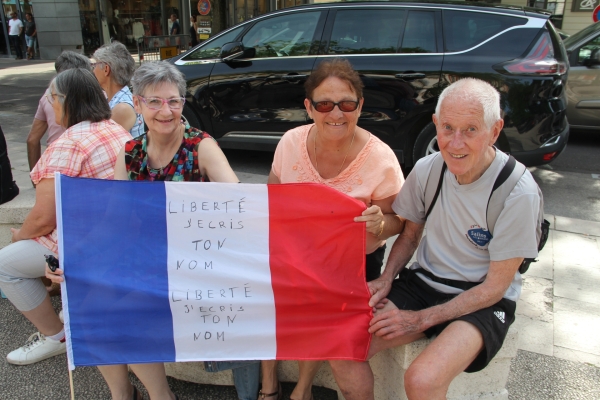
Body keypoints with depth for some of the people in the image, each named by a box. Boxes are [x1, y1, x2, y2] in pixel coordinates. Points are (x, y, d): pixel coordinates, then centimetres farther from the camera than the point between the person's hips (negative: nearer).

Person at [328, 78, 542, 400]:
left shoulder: (518, 193, -20)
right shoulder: (427, 169, -7)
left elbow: (495, 286, -14)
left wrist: (421, 319, -17)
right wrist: (386, 278, -8)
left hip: (482, 302, -4)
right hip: (424, 281, 4)